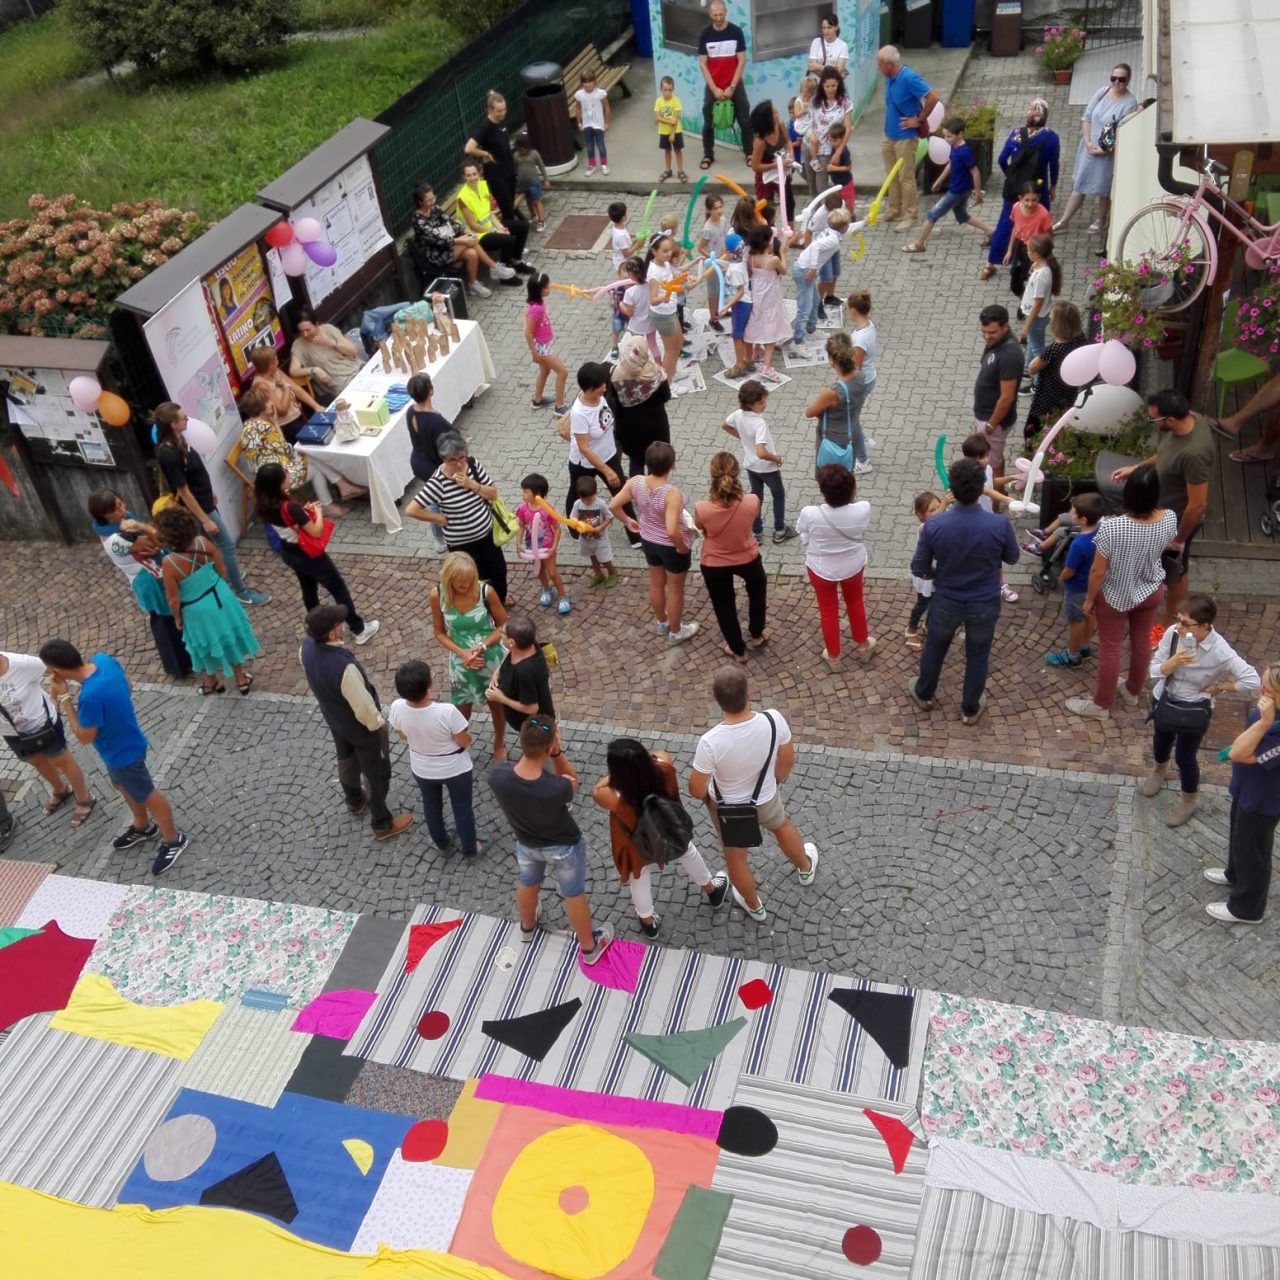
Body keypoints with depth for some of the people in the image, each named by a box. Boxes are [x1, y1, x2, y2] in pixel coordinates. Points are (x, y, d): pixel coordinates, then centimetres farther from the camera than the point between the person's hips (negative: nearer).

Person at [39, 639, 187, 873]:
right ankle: (143, 826, 55)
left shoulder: (90, 696, -42)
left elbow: (84, 737, -25)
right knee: (123, 787, 31)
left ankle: (173, 840, 38)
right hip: (124, 743, 9)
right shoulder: (103, 659, -18)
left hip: (122, 754, -8)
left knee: (146, 795, 15)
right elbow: (126, 687, 2)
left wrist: (63, 698, -26)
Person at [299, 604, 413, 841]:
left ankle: (355, 801, 61)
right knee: (377, 773, 18)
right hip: (361, 726, -7)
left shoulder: (306, 647, -21)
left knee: (346, 760, 33)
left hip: (333, 718, 7)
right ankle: (382, 824, 38)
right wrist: (378, 722, -10)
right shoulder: (343, 666, -45)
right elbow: (362, 704, -30)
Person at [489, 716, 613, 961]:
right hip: (563, 846, -3)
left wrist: (554, 754, -25)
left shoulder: (497, 775, -35)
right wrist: (557, 753, -33)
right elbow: (571, 779, -17)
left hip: (526, 843, 3)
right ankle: (589, 947, 48)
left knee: (527, 884, 33)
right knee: (574, 895, 23)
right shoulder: (559, 788, -43)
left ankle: (527, 927, 63)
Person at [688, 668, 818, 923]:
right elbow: (787, 761, -11)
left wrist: (706, 796, 1)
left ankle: (754, 906, 55)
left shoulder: (711, 742, -38)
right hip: (766, 798, 2)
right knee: (782, 826, 37)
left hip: (728, 808, -2)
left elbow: (696, 789, -23)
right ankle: (806, 867, 66)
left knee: (735, 857, 29)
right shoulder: (773, 720, -30)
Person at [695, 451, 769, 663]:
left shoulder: (701, 508, -32)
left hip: (714, 563, -1)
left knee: (724, 605, 26)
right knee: (758, 587, 35)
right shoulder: (752, 502, -29)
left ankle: (738, 650, 46)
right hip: (747, 558, 1)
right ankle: (756, 634, 52)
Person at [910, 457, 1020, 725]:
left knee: (934, 647, 27)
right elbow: (1012, 558, -4)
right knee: (977, 656, 23)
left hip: (946, 601, 0)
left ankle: (924, 694, 50)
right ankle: (970, 708, 42)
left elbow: (919, 569, -11)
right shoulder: (999, 525, -25)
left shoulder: (933, 525, -24)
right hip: (984, 604, 0)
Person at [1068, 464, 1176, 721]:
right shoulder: (1169, 519, -22)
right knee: (1142, 641, 26)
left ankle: (1102, 704, 33)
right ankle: (1133, 690, 50)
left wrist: (1089, 598, -6)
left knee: (1110, 648, 15)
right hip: (1151, 590, 4)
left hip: (1115, 596, -4)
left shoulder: (1111, 527, -36)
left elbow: (1098, 571, -25)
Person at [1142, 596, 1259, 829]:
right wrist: (1175, 661, -35)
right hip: (1164, 700, 4)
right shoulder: (1172, 633, -22)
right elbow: (1155, 671, -15)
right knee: (1161, 740, 28)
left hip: (1195, 709, -4)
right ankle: (1159, 770, 63)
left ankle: (1189, 801, 37)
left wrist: (1217, 688, -20)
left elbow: (1252, 682, -31)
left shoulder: (1220, 651, -31)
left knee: (1184, 756, 9)